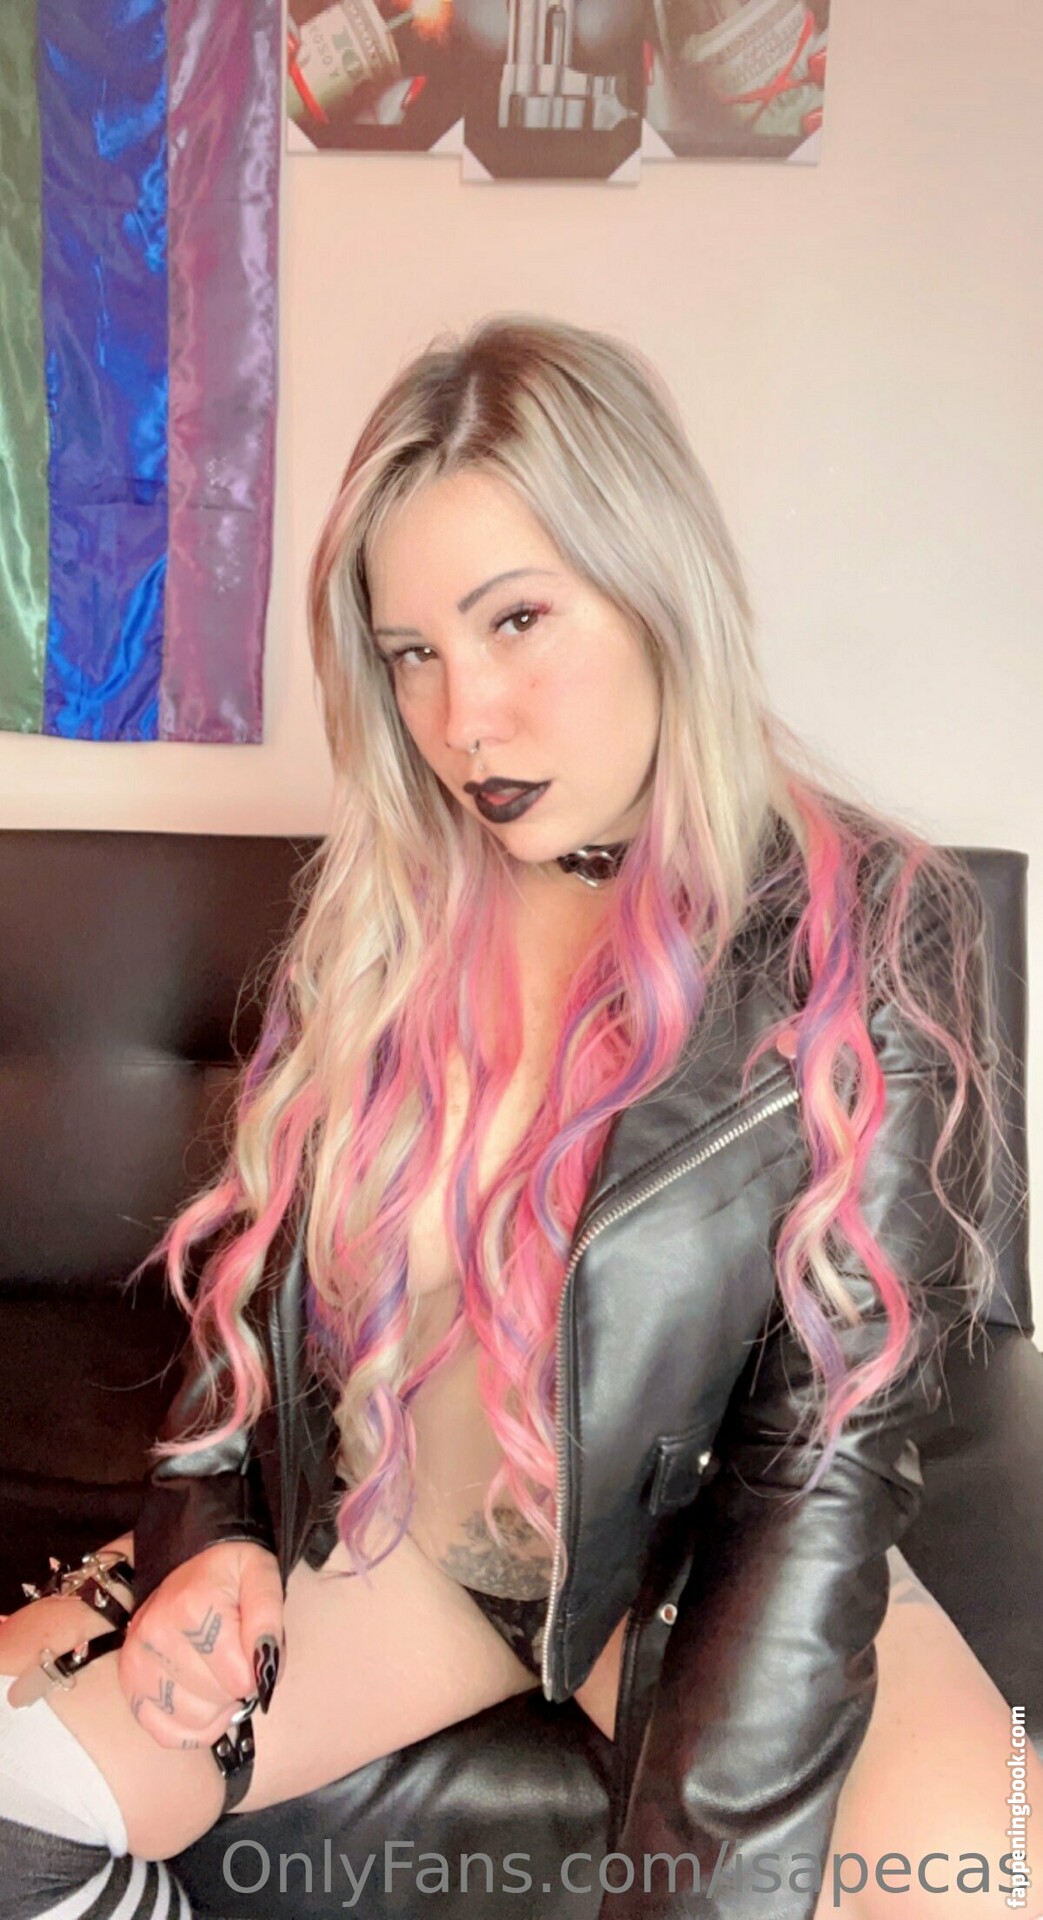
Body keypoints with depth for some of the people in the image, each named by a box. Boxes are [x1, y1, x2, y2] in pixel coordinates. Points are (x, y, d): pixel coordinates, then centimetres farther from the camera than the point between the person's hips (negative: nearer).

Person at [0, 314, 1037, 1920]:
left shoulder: (867, 934, -14)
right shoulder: (375, 910, -2)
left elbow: (832, 1445, -17)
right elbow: (258, 1267, 7)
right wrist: (212, 1536, -9)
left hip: (699, 1552, -2)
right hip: (378, 1535, 3)